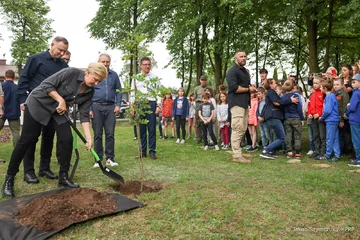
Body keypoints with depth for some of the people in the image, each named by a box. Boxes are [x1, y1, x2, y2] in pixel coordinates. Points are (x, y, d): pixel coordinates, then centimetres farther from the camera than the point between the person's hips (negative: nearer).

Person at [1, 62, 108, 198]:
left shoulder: (89, 92, -5)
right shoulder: (71, 72, -22)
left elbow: (84, 115, -7)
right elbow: (47, 84, -20)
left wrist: (88, 137, -15)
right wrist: (61, 100, -25)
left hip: (59, 111, 6)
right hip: (38, 103, -5)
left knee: (67, 140, -8)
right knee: (27, 140, -5)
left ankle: (63, 177, 6)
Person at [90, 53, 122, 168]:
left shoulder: (114, 75, 11)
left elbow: (118, 90, 14)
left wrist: (118, 105, 2)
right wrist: (89, 109, -4)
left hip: (110, 107, 2)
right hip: (97, 107, -1)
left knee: (110, 134, 1)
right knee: (97, 134, 3)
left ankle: (110, 158, 8)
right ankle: (98, 159, 11)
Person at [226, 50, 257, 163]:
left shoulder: (245, 71, 22)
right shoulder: (232, 71, -7)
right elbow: (234, 87, -18)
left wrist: (252, 88, 9)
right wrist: (248, 89, -9)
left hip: (245, 103, 10)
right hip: (237, 103, -10)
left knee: (243, 129, 11)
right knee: (237, 129, -11)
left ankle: (237, 152, 18)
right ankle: (237, 156, -8)